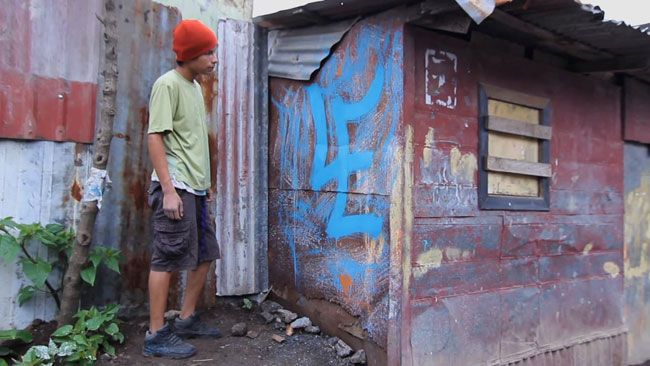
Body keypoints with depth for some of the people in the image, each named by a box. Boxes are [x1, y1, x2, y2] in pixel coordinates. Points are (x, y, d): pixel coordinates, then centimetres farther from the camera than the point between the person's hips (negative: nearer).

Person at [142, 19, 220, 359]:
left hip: (195, 189, 9)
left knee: (205, 255, 12)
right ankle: (156, 335, 7)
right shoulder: (167, 84, -8)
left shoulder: (195, 87, 17)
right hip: (175, 188, -9)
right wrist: (169, 189, -19)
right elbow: (155, 137, -14)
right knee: (167, 259, -4)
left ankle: (186, 320, 25)